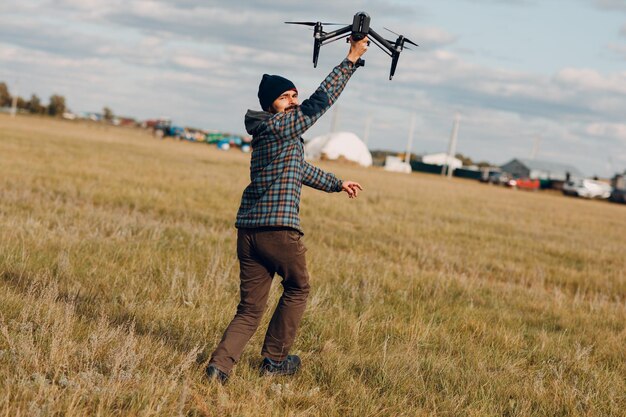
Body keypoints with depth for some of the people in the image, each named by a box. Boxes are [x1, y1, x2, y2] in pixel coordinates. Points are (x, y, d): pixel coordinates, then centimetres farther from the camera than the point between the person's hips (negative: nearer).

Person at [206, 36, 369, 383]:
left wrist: (336, 184, 45)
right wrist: (351, 59, -4)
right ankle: (274, 360, 22)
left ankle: (221, 364, -10)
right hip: (279, 228, -8)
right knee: (297, 289, 17)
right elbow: (321, 100, -10)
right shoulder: (280, 127, -6)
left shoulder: (268, 134, 21)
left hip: (248, 230, 8)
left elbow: (300, 169, 35)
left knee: (250, 308, 8)